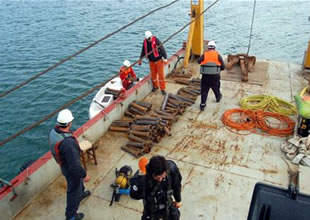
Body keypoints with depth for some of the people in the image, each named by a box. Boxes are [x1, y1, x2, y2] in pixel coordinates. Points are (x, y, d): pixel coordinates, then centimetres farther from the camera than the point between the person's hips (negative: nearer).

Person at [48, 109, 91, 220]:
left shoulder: (53, 131, -18)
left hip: (63, 164, 8)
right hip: (71, 169, -8)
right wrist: (84, 175, -17)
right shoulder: (68, 142, -44)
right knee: (73, 191, 17)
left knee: (78, 181, 36)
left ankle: (82, 193, 66)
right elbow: (74, 165, -35)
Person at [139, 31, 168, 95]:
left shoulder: (156, 40, -16)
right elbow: (143, 51, 12)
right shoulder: (145, 42, -2)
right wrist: (140, 59, 17)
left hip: (159, 60, -4)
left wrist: (165, 58, -20)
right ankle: (155, 86, 30)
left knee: (161, 74, -2)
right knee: (153, 74, 10)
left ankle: (163, 88, 6)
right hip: (151, 61, 4)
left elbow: (162, 49, -17)